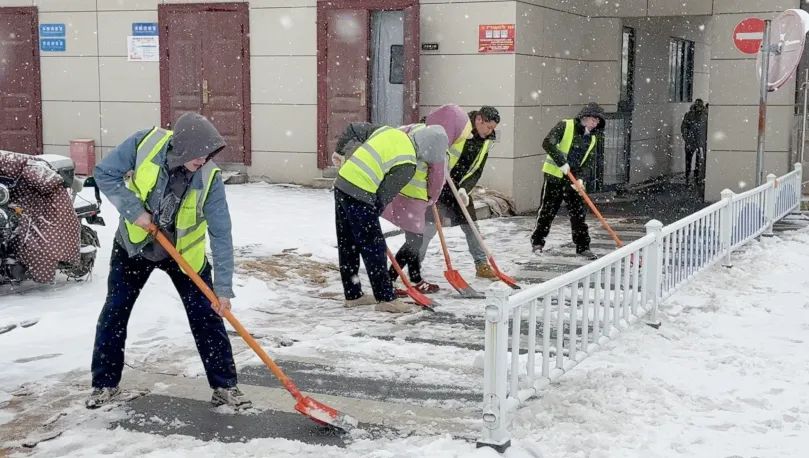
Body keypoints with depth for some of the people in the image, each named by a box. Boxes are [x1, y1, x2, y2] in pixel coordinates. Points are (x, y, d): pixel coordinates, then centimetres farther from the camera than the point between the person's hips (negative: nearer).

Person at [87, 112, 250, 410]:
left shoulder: (209, 178, -26)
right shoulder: (145, 143, -26)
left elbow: (221, 235, -24)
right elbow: (105, 174, -13)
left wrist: (223, 288, -27)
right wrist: (133, 209, -26)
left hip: (185, 251, -1)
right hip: (135, 243, 1)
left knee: (207, 316, -3)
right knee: (114, 314, 6)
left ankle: (225, 387, 9)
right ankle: (105, 384, 23)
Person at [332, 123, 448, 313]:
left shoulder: (389, 131, 10)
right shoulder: (407, 165, -11)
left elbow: (353, 129, 15)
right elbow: (384, 195, -9)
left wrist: (341, 152, 25)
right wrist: (372, 217, 7)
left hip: (341, 185, 9)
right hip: (359, 195, -9)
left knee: (347, 245, 16)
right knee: (374, 247, 0)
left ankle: (353, 294, 27)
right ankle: (385, 299, 6)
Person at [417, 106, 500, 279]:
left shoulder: (485, 143, 2)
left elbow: (476, 171, 0)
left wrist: (464, 189, -16)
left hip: (460, 186, 7)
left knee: (471, 224, 10)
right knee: (430, 225, -9)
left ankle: (482, 265, 22)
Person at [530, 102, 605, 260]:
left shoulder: (591, 139, 9)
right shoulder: (565, 126, -10)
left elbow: (585, 163, 8)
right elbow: (548, 143, -20)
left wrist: (580, 178, -11)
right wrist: (562, 162, -25)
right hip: (555, 175, -5)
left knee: (578, 213, 3)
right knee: (547, 211, 2)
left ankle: (583, 247, 10)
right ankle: (537, 242, 18)